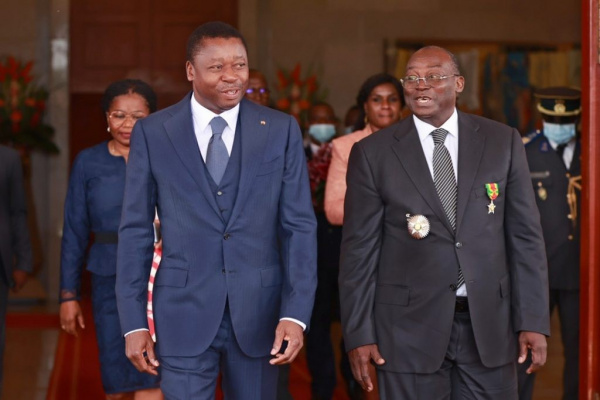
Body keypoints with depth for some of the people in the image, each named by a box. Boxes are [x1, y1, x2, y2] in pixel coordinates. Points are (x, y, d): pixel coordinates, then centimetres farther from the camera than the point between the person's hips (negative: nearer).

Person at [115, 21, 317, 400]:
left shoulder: (281, 130, 1)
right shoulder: (152, 133, 0)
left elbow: (299, 225, -1)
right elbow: (136, 230, 2)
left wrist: (296, 313, -10)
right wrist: (134, 322, -2)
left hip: (259, 312, 1)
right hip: (183, 313, -1)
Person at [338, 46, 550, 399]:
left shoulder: (503, 142, 4)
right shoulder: (373, 153, 0)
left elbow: (525, 235, 3)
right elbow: (360, 250, 0)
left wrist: (533, 320, -2)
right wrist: (359, 333, -4)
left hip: (489, 324, 1)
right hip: (410, 327, -1)